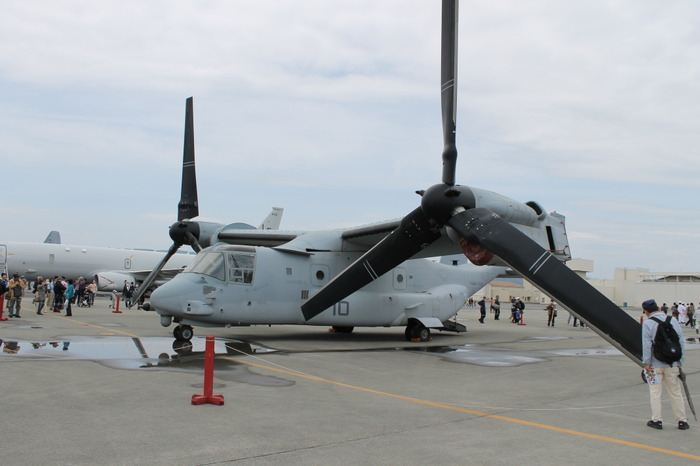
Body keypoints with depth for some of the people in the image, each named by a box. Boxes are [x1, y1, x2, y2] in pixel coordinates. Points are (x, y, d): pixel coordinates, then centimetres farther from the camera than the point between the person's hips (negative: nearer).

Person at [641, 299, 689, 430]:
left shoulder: (647, 323, -9)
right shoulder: (673, 320, 3)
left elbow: (647, 344, -12)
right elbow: (681, 342, 5)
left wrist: (646, 363, -7)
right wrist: (680, 362, 10)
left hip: (655, 365, -3)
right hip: (672, 365, 3)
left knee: (655, 392, 6)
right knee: (676, 392, 12)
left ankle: (657, 420, 10)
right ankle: (682, 421, 16)